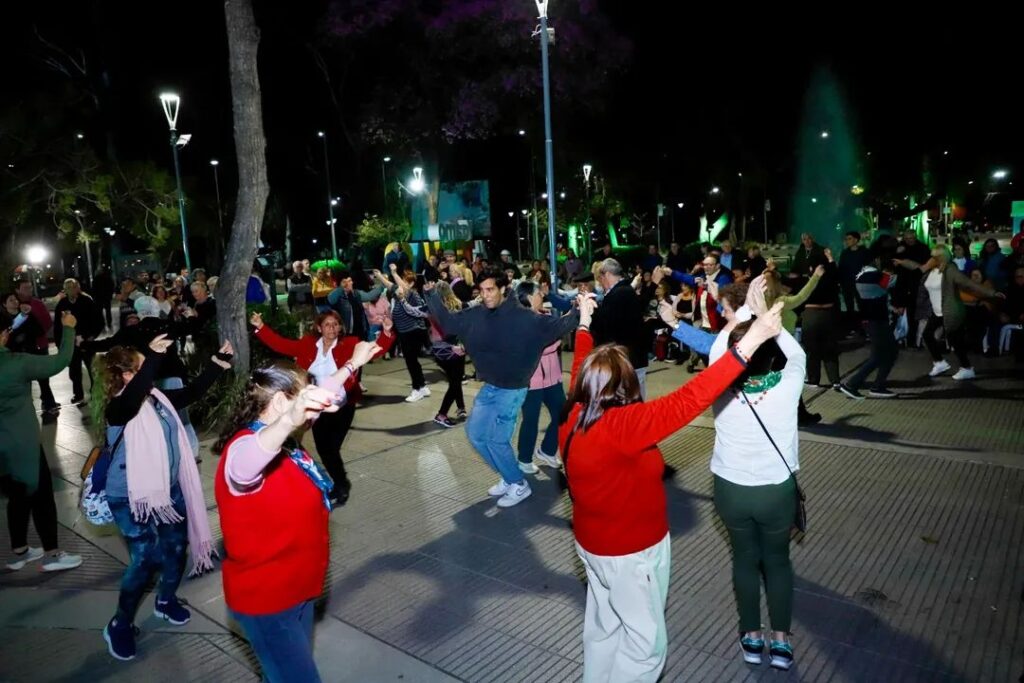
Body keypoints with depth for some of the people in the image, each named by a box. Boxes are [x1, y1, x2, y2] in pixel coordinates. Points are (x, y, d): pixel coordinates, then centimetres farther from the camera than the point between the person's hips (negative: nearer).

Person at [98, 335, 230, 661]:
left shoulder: (158, 397, 1)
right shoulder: (117, 410, -20)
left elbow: (193, 392, 9)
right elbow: (134, 396, -43)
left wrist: (218, 362, 0)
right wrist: (153, 357, -53)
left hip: (169, 489, 7)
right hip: (131, 498, -7)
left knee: (176, 548, 14)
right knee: (144, 560, -5)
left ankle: (166, 601, 38)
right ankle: (120, 625, 16)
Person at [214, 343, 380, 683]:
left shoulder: (280, 440, 1)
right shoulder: (246, 448, -26)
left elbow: (321, 394, 17)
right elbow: (244, 466, -53)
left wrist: (353, 364, 26)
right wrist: (291, 420, -71)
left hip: (296, 588, 9)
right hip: (265, 600, -9)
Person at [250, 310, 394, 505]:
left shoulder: (349, 344, -10)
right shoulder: (308, 344, 1)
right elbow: (281, 344, 2)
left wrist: (386, 333, -37)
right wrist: (260, 327, -6)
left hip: (342, 406, -4)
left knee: (332, 448, -5)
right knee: (322, 448, 12)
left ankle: (342, 485, 24)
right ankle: (340, 483, 37)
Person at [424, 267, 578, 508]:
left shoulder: (523, 317, -17)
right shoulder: (476, 315, -1)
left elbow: (554, 326, -20)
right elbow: (448, 321, 11)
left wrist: (579, 313, -34)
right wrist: (431, 295, 3)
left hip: (512, 389, -7)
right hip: (489, 387, 7)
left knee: (496, 440, -6)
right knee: (475, 433, 13)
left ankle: (519, 485, 18)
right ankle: (509, 478, 30)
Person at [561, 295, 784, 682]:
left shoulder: (574, 414, -10)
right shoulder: (619, 425, -33)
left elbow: (581, 371, 10)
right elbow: (687, 401, -40)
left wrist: (584, 325, 24)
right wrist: (750, 344, -41)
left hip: (595, 541, 8)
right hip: (631, 550, -8)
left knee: (602, 627, 26)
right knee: (645, 642, 12)